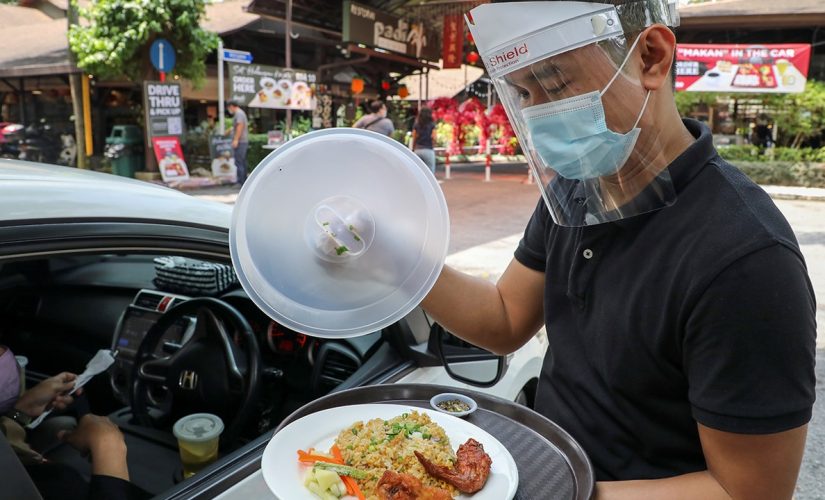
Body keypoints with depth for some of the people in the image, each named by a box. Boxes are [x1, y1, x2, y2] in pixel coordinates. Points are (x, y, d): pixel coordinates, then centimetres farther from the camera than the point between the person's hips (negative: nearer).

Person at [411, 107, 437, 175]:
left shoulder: (416, 126, 6)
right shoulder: (432, 125, -1)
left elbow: (414, 140, 6)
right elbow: (434, 139, -6)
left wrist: (413, 150, 14)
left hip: (417, 150, 3)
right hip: (428, 150, -3)